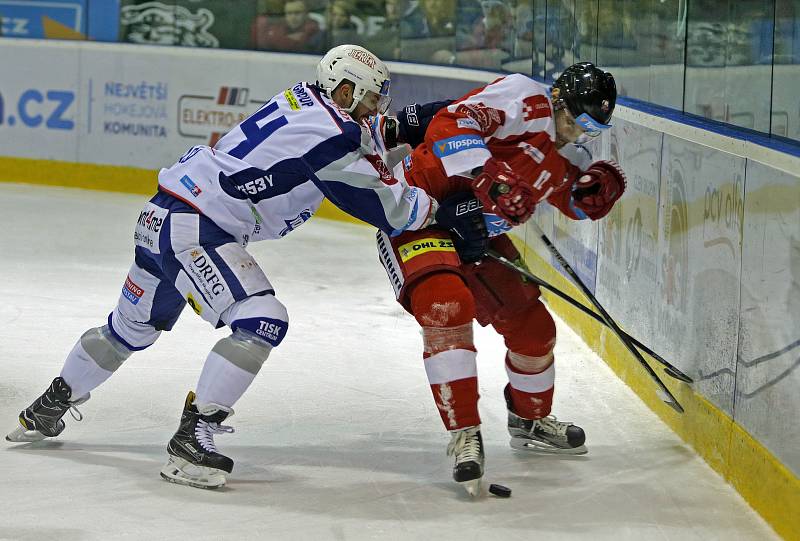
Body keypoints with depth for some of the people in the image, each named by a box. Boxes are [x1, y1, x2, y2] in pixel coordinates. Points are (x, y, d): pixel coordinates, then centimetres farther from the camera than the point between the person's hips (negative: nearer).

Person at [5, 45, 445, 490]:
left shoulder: (303, 100, 9)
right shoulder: (328, 133, -17)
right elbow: (385, 210, -15)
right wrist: (437, 204, -4)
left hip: (161, 218, 10)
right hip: (193, 229, -10)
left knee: (133, 327, 26)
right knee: (261, 321, -19)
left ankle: (48, 409, 45)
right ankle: (192, 438, -18)